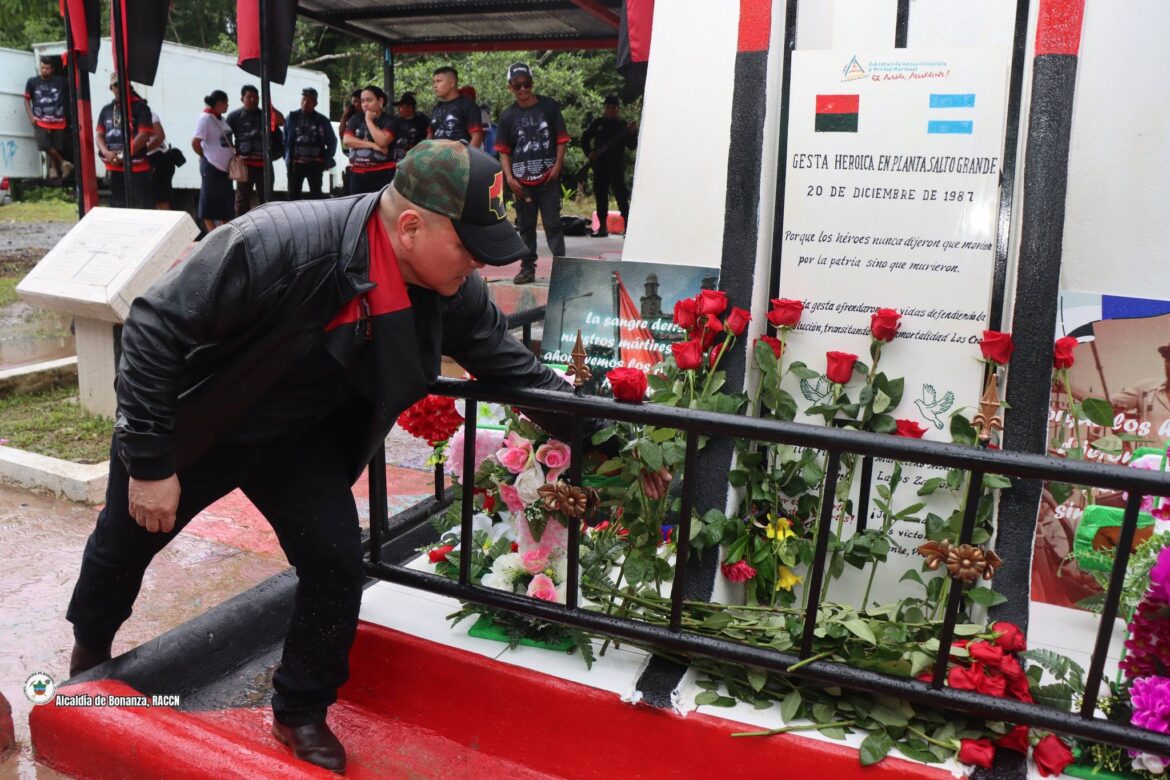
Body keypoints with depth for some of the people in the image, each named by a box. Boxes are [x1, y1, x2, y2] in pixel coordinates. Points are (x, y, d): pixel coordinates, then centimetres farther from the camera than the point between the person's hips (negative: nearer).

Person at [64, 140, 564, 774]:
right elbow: (155, 327, -29)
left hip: (297, 440, 3)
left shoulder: (454, 291, -21)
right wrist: (149, 461, -24)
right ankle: (89, 652, 54)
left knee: (337, 564, -8)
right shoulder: (276, 245, -38)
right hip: (188, 426, -3)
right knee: (122, 544, 19)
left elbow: (503, 358, -1)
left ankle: (301, 714, 19)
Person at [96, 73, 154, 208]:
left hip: (137, 168, -6)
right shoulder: (106, 109, 14)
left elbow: (144, 135, -12)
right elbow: (100, 135, 12)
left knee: (141, 208, -8)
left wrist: (124, 154, -17)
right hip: (113, 168, 6)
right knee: (117, 206, 12)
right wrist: (106, 153, -9)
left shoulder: (140, 107, -3)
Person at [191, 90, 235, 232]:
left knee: (226, 201, 12)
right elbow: (195, 142, -15)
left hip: (224, 166, 8)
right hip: (211, 167, -8)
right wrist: (205, 156, -3)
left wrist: (234, 154, 5)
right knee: (210, 200, 0)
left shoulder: (220, 119, 12)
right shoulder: (205, 118, -11)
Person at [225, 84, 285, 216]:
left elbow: (281, 121, -3)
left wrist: (270, 106, -13)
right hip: (245, 163, -3)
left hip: (263, 162, 3)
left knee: (265, 198, 8)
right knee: (243, 198, 2)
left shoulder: (264, 114, 13)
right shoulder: (235, 116, 4)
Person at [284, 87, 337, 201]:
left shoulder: (322, 120, 4)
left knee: (315, 195, 4)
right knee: (293, 195, 2)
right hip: (295, 164, 1)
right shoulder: (292, 117, 5)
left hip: (315, 164, 0)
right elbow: (285, 139, 6)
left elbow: (332, 141, 9)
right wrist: (287, 159, 0)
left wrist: (326, 161, 3)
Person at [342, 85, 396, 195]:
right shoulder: (356, 119, 11)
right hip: (357, 174, 5)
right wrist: (372, 145, -11)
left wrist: (369, 120, -7)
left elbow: (382, 141, -18)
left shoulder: (389, 120, -2)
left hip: (382, 174, -5)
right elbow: (346, 140, -2)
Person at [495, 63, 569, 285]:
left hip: (548, 179, -2)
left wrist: (558, 165, -9)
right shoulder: (508, 115, 6)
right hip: (521, 181, 2)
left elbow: (561, 139, 3)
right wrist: (509, 177, -4)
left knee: (553, 223, -3)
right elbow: (503, 150, 7)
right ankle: (527, 268, 17)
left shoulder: (549, 106, 2)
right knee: (525, 225, 9)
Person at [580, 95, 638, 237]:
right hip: (600, 165, 3)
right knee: (600, 195, 6)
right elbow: (585, 139, 16)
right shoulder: (597, 123, 9)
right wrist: (589, 153, 0)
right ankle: (602, 227, 15)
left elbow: (632, 146, -1)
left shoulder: (623, 125, 4)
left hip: (617, 165, -3)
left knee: (621, 195, -9)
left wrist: (632, 133, -17)